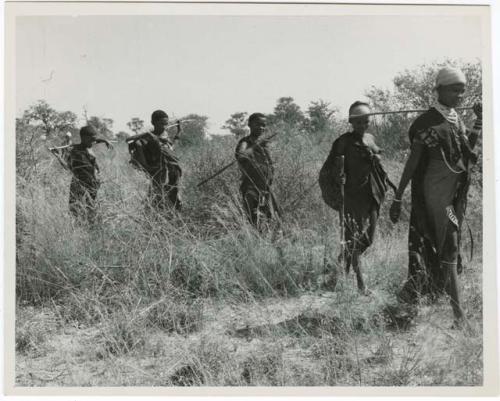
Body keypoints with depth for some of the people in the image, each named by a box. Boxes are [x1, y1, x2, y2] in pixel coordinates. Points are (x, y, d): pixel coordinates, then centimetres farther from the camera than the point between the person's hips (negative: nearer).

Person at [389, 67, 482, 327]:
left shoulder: (456, 119, 10)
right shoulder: (427, 122, -12)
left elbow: (468, 147, 21)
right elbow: (412, 161, -12)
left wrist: (479, 121, 7)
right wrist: (398, 198, -12)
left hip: (455, 193, 8)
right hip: (434, 192, -8)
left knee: (429, 243, 16)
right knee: (448, 247, -9)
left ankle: (412, 291, 32)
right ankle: (458, 313, -8)